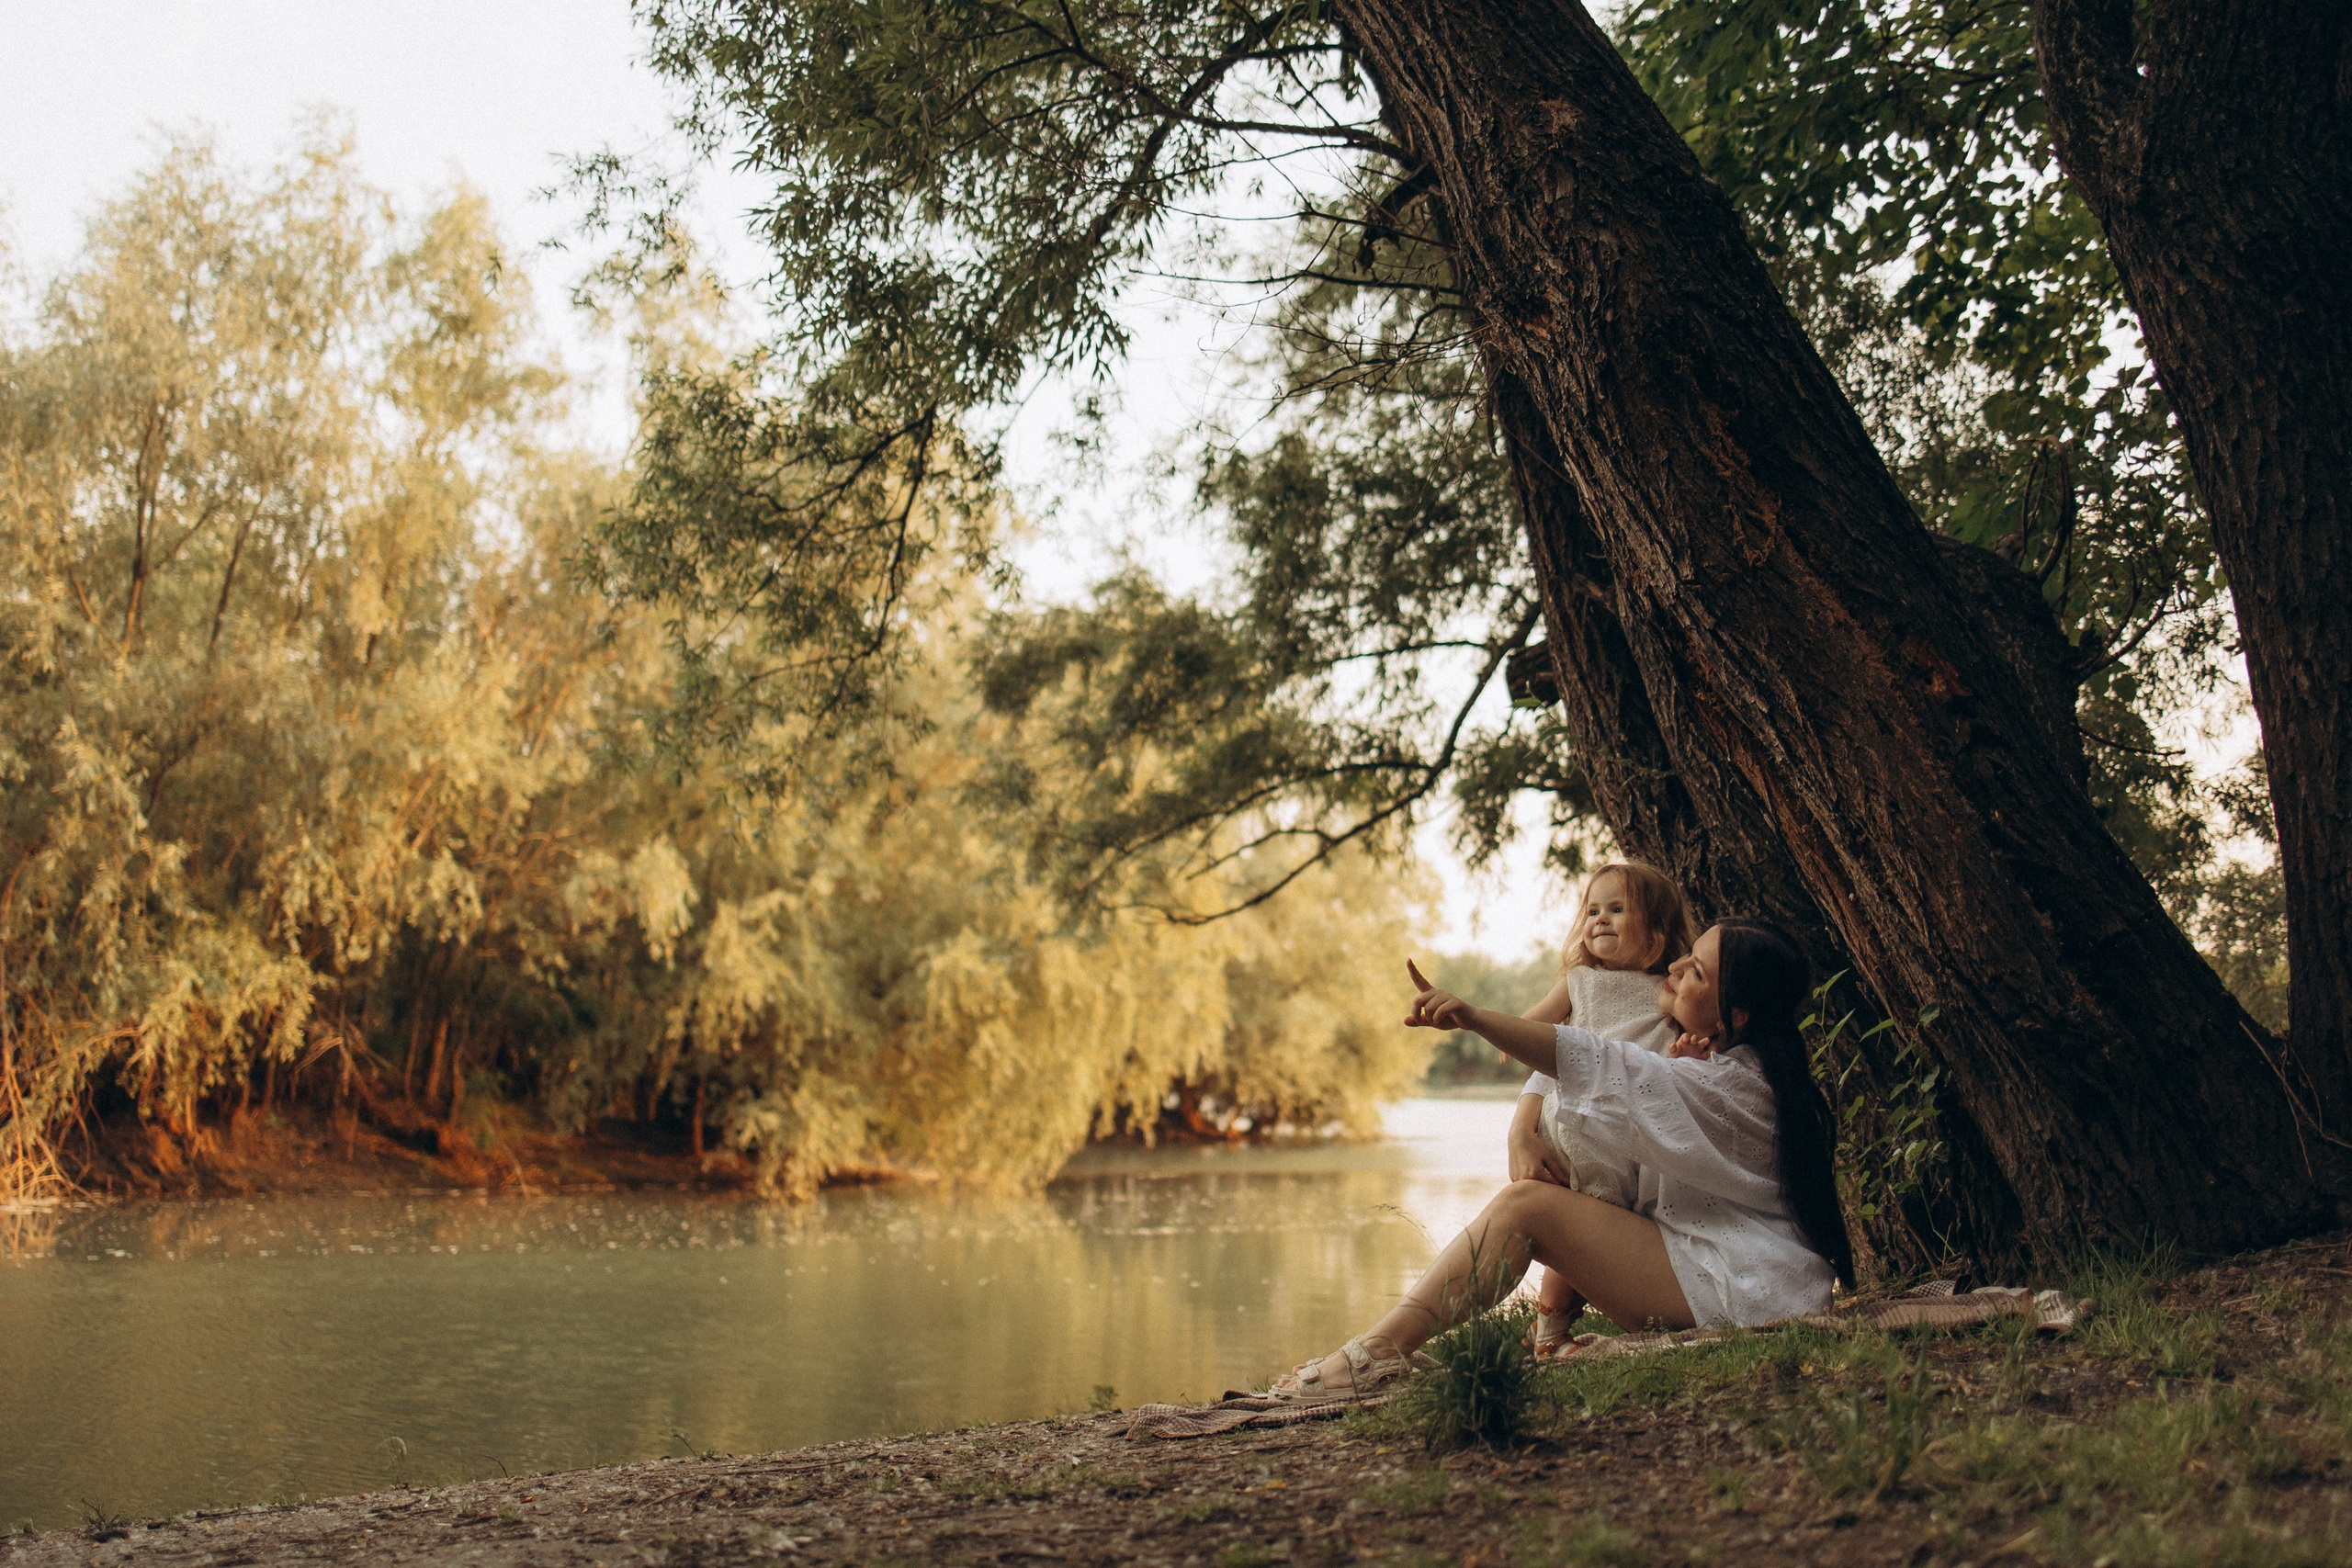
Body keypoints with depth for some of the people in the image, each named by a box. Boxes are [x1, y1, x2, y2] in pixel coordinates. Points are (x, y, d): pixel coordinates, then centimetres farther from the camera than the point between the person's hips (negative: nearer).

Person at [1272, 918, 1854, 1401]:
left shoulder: (1732, 1083, -18)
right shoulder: (1736, 1068, 12)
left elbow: (1597, 1066, -30)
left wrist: (1473, 1017, -40)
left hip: (1732, 1288, -11)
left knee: (1526, 1205, -18)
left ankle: (1376, 1355, -21)